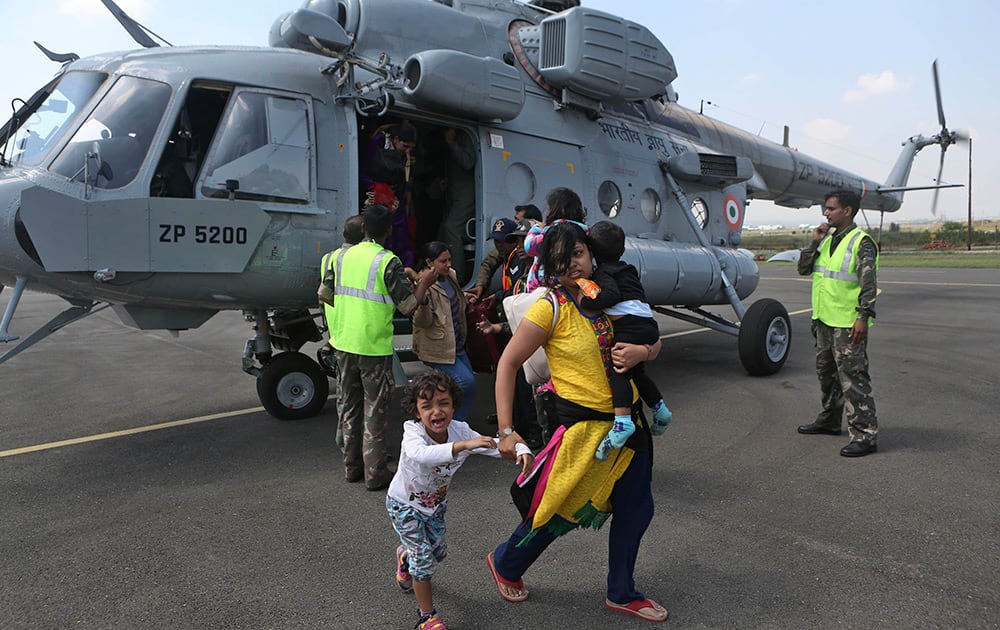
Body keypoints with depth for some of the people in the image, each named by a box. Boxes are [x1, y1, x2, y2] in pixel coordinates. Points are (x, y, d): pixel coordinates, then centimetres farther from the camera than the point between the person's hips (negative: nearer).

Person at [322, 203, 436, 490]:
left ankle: (352, 466, 26)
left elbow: (326, 295, 12)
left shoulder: (343, 256, 4)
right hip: (374, 347, -5)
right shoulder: (388, 262, -14)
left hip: (343, 343, 6)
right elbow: (408, 306, -15)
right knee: (375, 410, 4)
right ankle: (375, 473, 9)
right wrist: (427, 280, -3)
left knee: (350, 406, 16)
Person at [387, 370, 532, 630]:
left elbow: (495, 444, -19)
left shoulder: (460, 431, -23)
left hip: (436, 504, 5)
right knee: (424, 560, -6)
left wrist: (521, 450, -41)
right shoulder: (413, 432, -36)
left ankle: (405, 554, 54)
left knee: (438, 552, 20)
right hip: (404, 504, -5)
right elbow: (421, 454, -59)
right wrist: (463, 445, -71)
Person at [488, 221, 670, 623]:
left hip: (627, 421, 6)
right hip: (583, 426, -6)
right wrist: (506, 432, -17)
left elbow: (654, 342, 13)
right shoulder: (551, 307, -14)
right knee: (561, 511, 6)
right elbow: (507, 364, -13)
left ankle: (622, 594, 38)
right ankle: (505, 564, 35)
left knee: (636, 510, 15)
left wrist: (642, 352, -12)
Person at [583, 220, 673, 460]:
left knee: (618, 370, -13)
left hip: (630, 324, -9)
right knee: (636, 371, 24)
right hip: (648, 323, 9)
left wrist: (584, 301, -17)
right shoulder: (626, 269, 25)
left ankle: (622, 422, -26)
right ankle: (660, 409, 28)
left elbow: (611, 295, -19)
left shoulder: (602, 272, -3)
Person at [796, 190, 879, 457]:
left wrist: (863, 318, -20)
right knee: (826, 372, 19)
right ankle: (829, 420, 35)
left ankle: (865, 435, -4)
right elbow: (803, 269, 13)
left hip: (848, 324, -9)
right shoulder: (827, 240, 13)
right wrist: (814, 243, 1)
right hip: (824, 320, 9)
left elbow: (869, 285, -15)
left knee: (853, 377, -8)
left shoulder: (861, 242, -11)